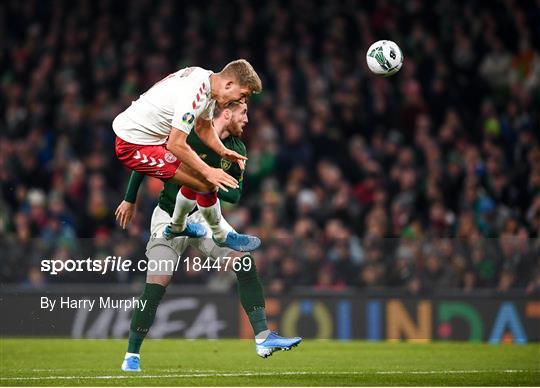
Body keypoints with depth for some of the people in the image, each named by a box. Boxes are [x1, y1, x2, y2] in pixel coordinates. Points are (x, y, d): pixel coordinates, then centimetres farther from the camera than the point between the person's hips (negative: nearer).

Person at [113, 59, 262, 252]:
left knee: (197, 175, 20)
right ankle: (222, 236, 11)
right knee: (206, 183, -10)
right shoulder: (195, 94, -29)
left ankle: (177, 227, 42)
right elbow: (176, 145, -28)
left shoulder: (208, 81, 2)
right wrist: (208, 171, -21)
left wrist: (223, 151, 2)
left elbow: (203, 127, 18)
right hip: (134, 146, -10)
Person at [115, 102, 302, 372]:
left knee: (244, 263, -12)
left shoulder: (236, 151, 0)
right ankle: (132, 355, 1)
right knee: (156, 285, -14)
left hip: (204, 216, 5)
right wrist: (130, 200, 0)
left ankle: (263, 338, -10)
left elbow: (235, 195, 4)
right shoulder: (188, 135, -18)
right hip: (169, 218, -5)